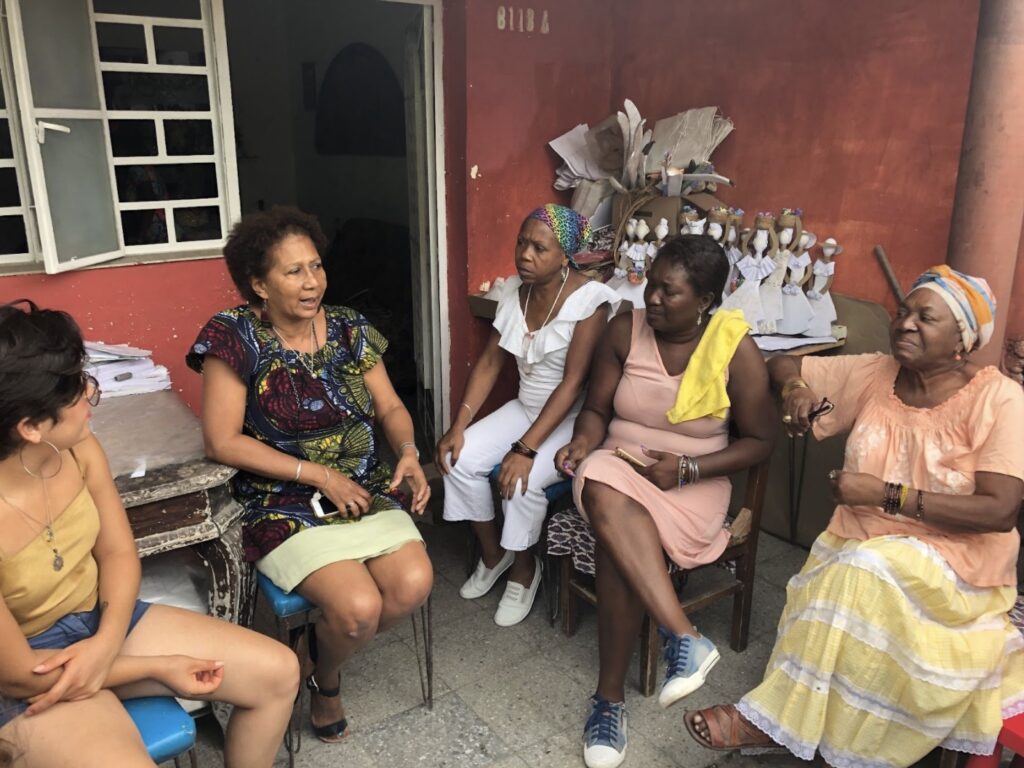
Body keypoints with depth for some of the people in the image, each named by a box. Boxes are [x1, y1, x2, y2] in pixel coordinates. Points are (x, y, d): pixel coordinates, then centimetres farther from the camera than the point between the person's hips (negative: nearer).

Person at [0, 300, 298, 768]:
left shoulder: (77, 450, -13)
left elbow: (118, 552, -2)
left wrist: (105, 644, -19)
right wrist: (158, 667, -15)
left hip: (101, 620, 6)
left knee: (278, 672, 0)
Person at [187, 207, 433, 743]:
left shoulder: (348, 327, 3)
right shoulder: (235, 337, -10)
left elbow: (390, 407, 7)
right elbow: (222, 442, -13)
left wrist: (408, 452, -16)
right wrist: (317, 473, -16)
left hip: (365, 492, 5)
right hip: (285, 506, -4)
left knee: (414, 584, -17)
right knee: (359, 607, -23)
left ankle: (324, 651, 15)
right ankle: (325, 679, 15)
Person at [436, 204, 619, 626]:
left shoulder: (590, 300, -21)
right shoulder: (513, 290, -1)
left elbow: (572, 384, -25)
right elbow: (489, 362, 1)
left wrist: (525, 449, -29)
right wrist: (458, 426, -8)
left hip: (572, 417, -6)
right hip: (524, 407, 6)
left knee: (522, 481, -28)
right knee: (460, 460, -12)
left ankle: (524, 568, 3)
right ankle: (492, 553, 11)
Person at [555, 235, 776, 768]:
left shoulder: (736, 348, -10)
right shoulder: (625, 330, -3)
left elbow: (759, 441, -4)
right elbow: (596, 409, 5)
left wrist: (688, 468, -16)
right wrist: (583, 442, -17)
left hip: (693, 483, -3)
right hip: (619, 466, 3)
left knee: (615, 543, -32)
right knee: (605, 500, -35)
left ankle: (610, 698, -17)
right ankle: (686, 638, -30)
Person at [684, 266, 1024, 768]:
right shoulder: (872, 374, 4)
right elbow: (781, 365, 13)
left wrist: (886, 494, -22)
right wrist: (795, 389, -11)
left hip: (954, 561, -4)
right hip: (857, 547, 4)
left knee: (864, 573, -32)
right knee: (845, 589, -30)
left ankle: (772, 719, -20)